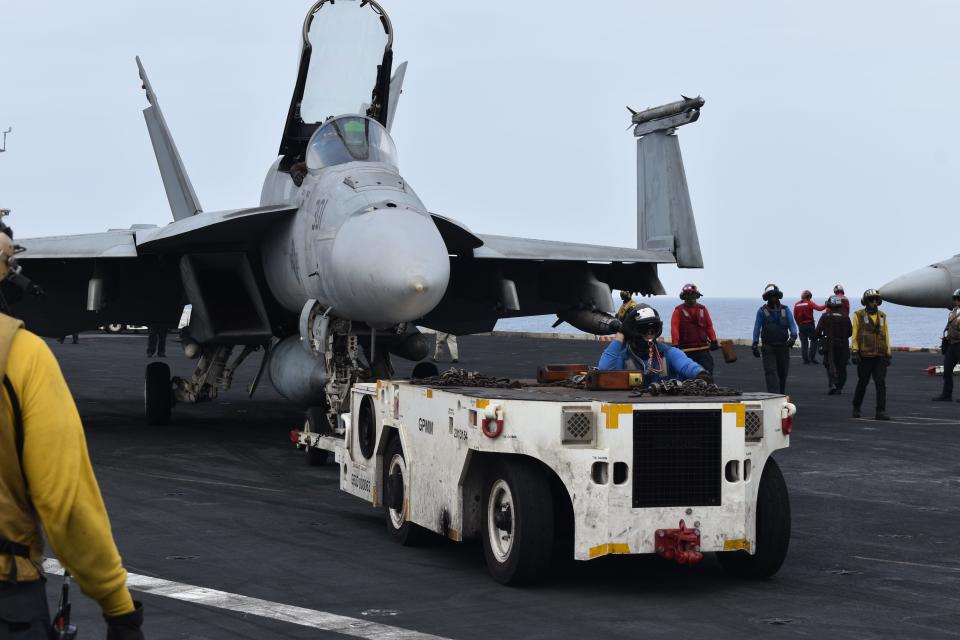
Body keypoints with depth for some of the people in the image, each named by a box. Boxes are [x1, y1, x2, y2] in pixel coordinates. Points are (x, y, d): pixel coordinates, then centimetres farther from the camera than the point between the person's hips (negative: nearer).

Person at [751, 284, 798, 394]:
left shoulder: (785, 310, 8)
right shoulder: (762, 311, 5)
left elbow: (792, 325, 1)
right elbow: (757, 328, 4)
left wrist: (793, 336, -19)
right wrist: (755, 344, -4)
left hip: (783, 346, 2)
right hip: (768, 347, -2)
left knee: (783, 373, 8)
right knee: (771, 372, -14)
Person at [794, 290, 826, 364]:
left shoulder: (797, 304, 7)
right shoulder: (809, 303, -6)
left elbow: (795, 316, 10)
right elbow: (819, 308, -15)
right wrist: (826, 305, 1)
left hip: (801, 325, 4)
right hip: (809, 325, -4)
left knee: (804, 343, 8)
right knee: (813, 340, 6)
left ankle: (805, 359, 6)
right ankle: (812, 358, -3)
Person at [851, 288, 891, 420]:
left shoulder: (882, 316, 12)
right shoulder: (858, 315, 1)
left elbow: (886, 335, 15)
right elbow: (855, 335, 0)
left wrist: (888, 354, 11)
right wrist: (854, 352, -8)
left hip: (880, 356, 2)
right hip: (864, 355, -2)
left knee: (881, 383, -7)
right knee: (862, 383, 8)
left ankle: (881, 411, -8)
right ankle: (856, 408, 27)